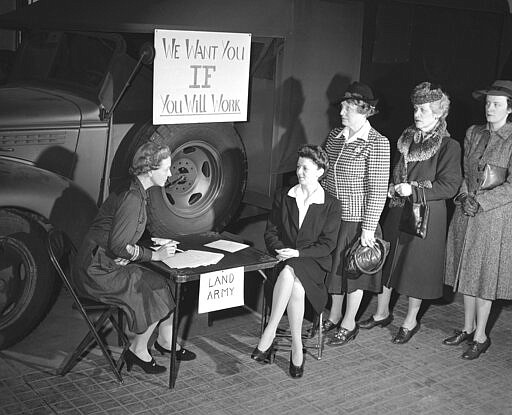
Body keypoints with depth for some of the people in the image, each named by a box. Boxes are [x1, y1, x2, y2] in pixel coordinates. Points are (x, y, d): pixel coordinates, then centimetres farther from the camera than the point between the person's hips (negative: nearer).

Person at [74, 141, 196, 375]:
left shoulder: (136, 193, 8)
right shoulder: (132, 198, -23)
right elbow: (118, 246, -25)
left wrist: (155, 244, 0)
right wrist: (154, 255, -17)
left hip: (112, 264, 9)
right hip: (98, 271, -9)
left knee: (169, 282, 3)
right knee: (154, 292, -13)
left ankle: (165, 341, 17)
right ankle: (138, 351, 4)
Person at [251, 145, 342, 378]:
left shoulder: (331, 206, 3)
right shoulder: (283, 198, 12)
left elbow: (327, 244, -3)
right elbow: (270, 232, 11)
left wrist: (298, 252, -15)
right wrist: (280, 250, -10)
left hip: (314, 262, -2)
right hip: (285, 260, 2)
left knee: (289, 273, -36)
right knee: (296, 288, -33)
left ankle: (269, 334, -29)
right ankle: (297, 349, -26)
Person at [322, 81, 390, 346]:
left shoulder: (377, 143, -14)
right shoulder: (335, 136, 5)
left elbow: (378, 190, -16)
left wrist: (368, 228, -17)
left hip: (356, 220, -6)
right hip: (331, 216, 6)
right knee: (334, 267, 18)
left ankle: (349, 324, 25)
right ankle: (334, 316, 37)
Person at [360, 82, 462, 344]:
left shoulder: (449, 146, -11)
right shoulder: (407, 139, 8)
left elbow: (449, 186, -15)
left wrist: (413, 190, -20)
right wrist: (391, 187, 0)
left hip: (426, 216, -6)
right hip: (397, 211, 6)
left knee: (417, 266, 4)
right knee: (385, 261, 11)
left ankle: (411, 321, 23)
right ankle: (382, 313, 29)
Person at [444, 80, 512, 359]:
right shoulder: (473, 133, 6)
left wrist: (479, 200, -18)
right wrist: (465, 197, -7)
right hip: (467, 212, 5)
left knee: (485, 275, 2)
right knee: (467, 271, 12)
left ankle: (481, 337, 14)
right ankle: (468, 328, 26)